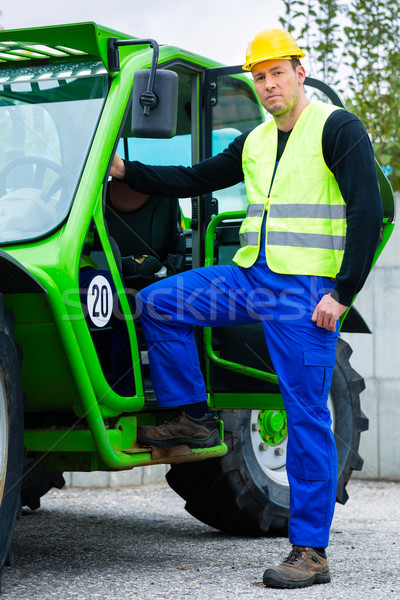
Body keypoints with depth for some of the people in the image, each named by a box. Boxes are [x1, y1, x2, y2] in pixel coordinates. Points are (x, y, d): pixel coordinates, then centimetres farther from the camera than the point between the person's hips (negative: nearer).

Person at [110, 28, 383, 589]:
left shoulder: (337, 128, -4)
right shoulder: (254, 143, 17)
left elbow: (367, 212, -10)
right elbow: (194, 180, 25)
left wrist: (342, 293, -16)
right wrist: (126, 171, 15)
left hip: (306, 291, -7)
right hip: (250, 276, 7)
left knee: (306, 417, -6)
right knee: (156, 303, -4)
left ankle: (310, 551, -1)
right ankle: (192, 418, 7)